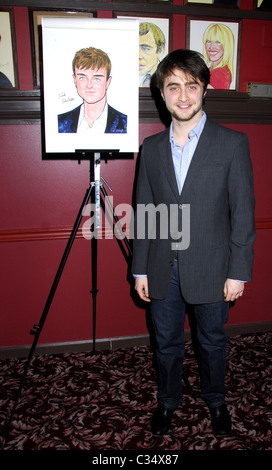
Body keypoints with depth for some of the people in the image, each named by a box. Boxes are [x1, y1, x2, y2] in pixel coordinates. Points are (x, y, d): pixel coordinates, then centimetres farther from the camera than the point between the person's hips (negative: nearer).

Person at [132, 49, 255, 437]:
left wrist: (238, 272, -8)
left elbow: (243, 213, -6)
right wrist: (140, 269, 4)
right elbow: (144, 213, 5)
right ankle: (168, 401, 43)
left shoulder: (233, 144, -6)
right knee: (167, 343, 18)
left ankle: (215, 401, 44)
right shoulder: (152, 148, 3)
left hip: (211, 270, -2)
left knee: (213, 342, 17)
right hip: (163, 271, 3)